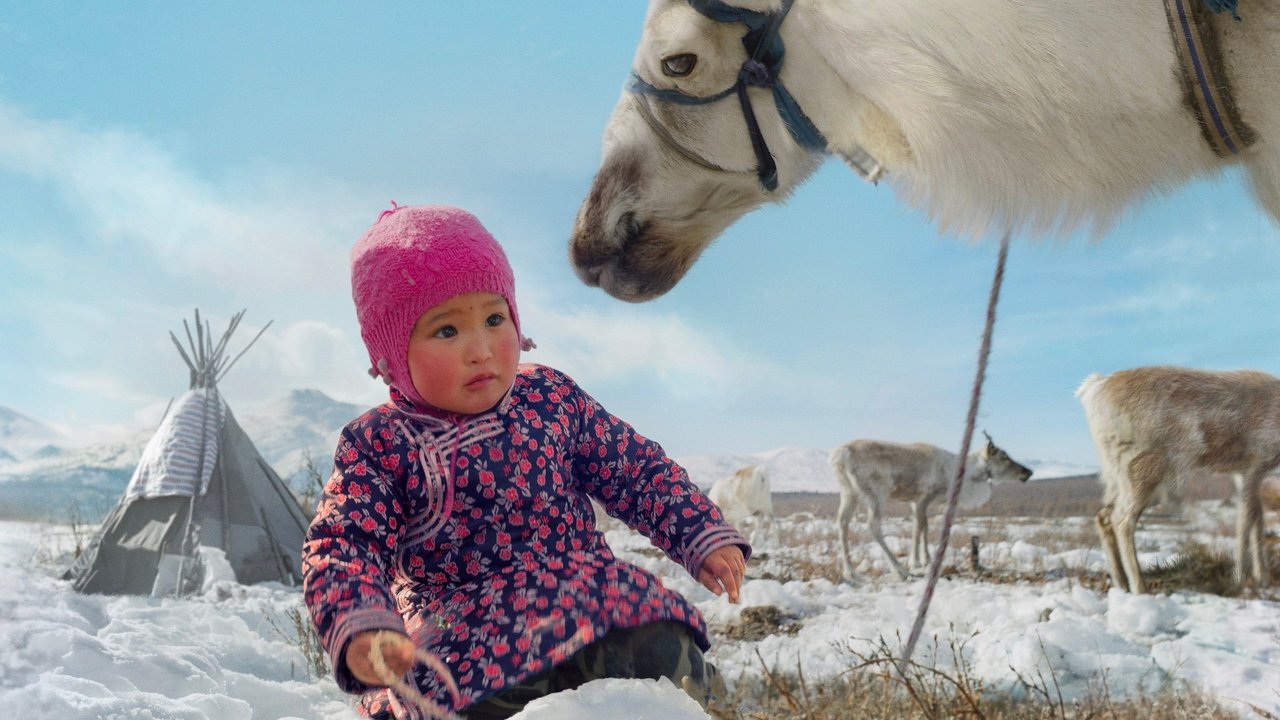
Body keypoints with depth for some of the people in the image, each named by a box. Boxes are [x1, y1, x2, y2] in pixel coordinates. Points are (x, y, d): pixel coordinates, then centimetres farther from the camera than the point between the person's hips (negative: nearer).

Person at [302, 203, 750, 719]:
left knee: (662, 654, -22)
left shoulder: (552, 398, 6)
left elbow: (637, 469, 12)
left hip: (589, 606, 2)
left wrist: (704, 536, 2)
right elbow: (342, 546, -10)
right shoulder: (378, 445, -2)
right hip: (463, 640, -2)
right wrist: (360, 633, -29)